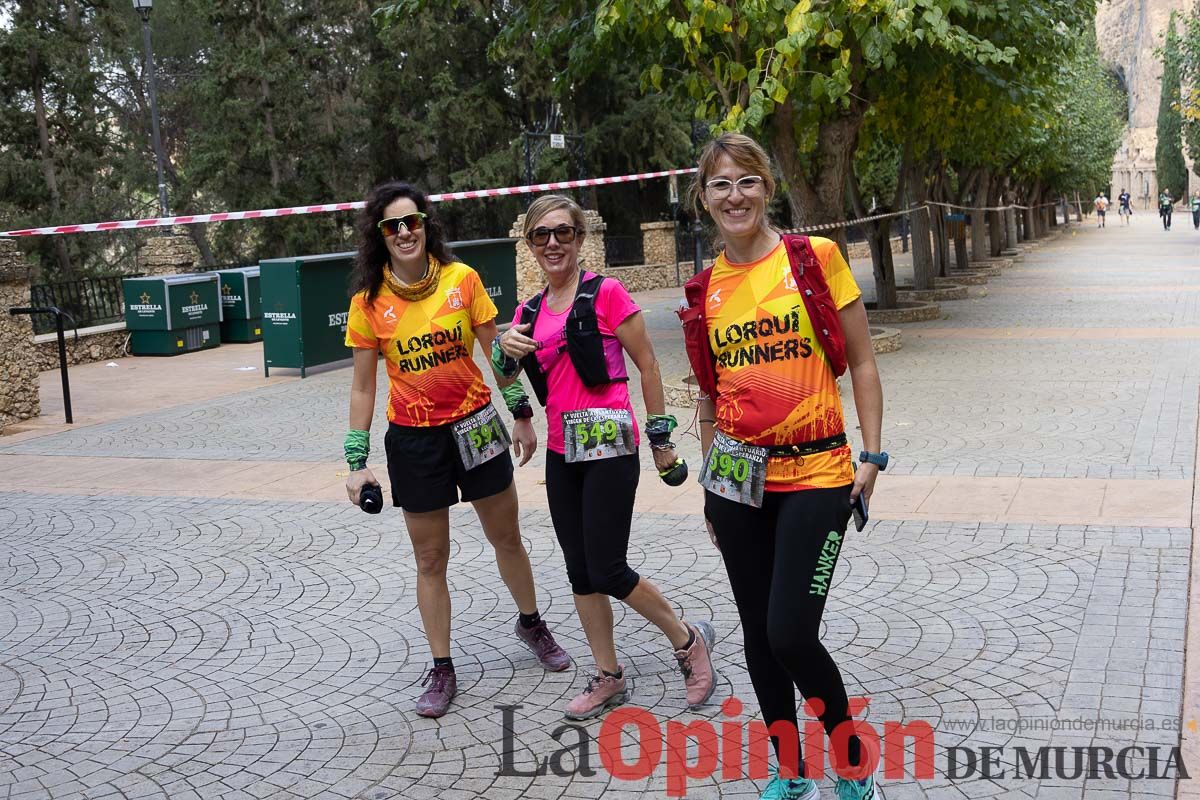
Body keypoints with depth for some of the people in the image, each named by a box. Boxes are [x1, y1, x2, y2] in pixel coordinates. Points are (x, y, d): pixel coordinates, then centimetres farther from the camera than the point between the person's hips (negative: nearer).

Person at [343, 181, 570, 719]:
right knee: (430, 560, 8)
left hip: (475, 426, 1)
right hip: (414, 438, 0)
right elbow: (363, 387, -1)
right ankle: (442, 669, 24)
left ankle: (531, 623, 42)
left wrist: (522, 417, 5)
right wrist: (357, 462, -2)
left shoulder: (461, 279, -7)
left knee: (506, 537, 15)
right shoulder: (369, 302, -7)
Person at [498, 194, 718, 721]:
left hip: (609, 446, -7)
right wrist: (508, 351, -10)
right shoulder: (530, 312, 10)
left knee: (607, 570, -6)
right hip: (562, 451, 7)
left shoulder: (606, 294, -8)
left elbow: (647, 365, -4)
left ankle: (688, 642, 17)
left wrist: (660, 438, -3)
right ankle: (608, 678, 25)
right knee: (580, 571, 11)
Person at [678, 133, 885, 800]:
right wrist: (709, 482, 16)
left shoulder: (815, 258, -4)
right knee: (758, 634, 10)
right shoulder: (705, 290, 7)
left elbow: (862, 364, 0)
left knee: (790, 635, -11)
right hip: (738, 477, 4)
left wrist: (871, 456, -7)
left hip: (815, 471, -4)